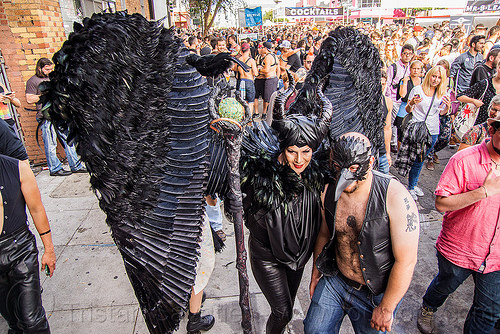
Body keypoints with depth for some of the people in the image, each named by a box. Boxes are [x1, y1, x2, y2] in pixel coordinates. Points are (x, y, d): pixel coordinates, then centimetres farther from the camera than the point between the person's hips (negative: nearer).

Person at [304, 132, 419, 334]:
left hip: (376, 293, -3)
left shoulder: (395, 197, -27)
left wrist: (386, 309, -14)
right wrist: (316, 272, 11)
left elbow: (406, 261, -21)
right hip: (334, 279, 4)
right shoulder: (329, 192, -12)